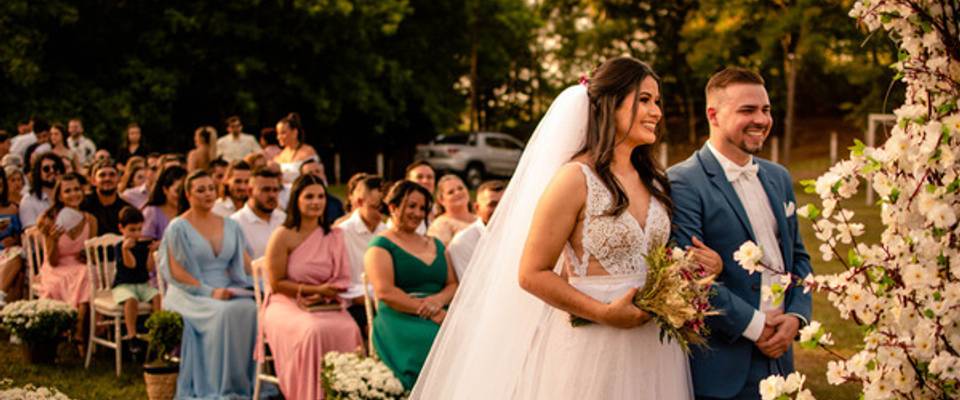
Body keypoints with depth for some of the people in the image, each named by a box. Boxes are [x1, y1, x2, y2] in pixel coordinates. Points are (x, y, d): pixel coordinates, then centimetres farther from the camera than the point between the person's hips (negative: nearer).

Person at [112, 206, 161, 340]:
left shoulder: (144, 245, 8)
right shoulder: (119, 247, -4)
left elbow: (149, 268, 2)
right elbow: (131, 264, -20)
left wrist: (151, 251, -10)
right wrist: (125, 248, -35)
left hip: (143, 284, 4)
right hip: (123, 285, -4)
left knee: (157, 297, -24)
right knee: (131, 300, -35)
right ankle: (131, 333, -31)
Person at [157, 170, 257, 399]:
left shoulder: (230, 226, 16)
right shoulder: (178, 228, 1)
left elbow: (245, 265, 15)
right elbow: (176, 272, -7)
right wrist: (210, 292, -18)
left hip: (229, 292, 4)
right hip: (191, 295, -4)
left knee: (250, 309, -29)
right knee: (226, 313, -35)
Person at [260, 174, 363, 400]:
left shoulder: (334, 236, 10)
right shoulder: (284, 236, -4)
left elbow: (343, 279, 9)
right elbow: (276, 283, -6)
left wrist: (324, 295, -12)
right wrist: (315, 289, -13)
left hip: (325, 306, 3)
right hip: (286, 305, -3)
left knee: (349, 330, -29)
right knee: (314, 331, -35)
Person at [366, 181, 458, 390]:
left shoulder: (435, 245, 25)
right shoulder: (381, 246, 5)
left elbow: (454, 284, 18)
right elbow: (385, 292, -9)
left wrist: (439, 299, -6)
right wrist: (428, 313, -15)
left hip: (440, 316, 6)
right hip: (401, 319, -5)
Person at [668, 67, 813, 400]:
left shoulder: (778, 177, 12)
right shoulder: (683, 183, -12)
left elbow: (797, 256, 16)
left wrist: (796, 316, -1)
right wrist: (754, 325, -14)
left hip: (777, 357, 7)